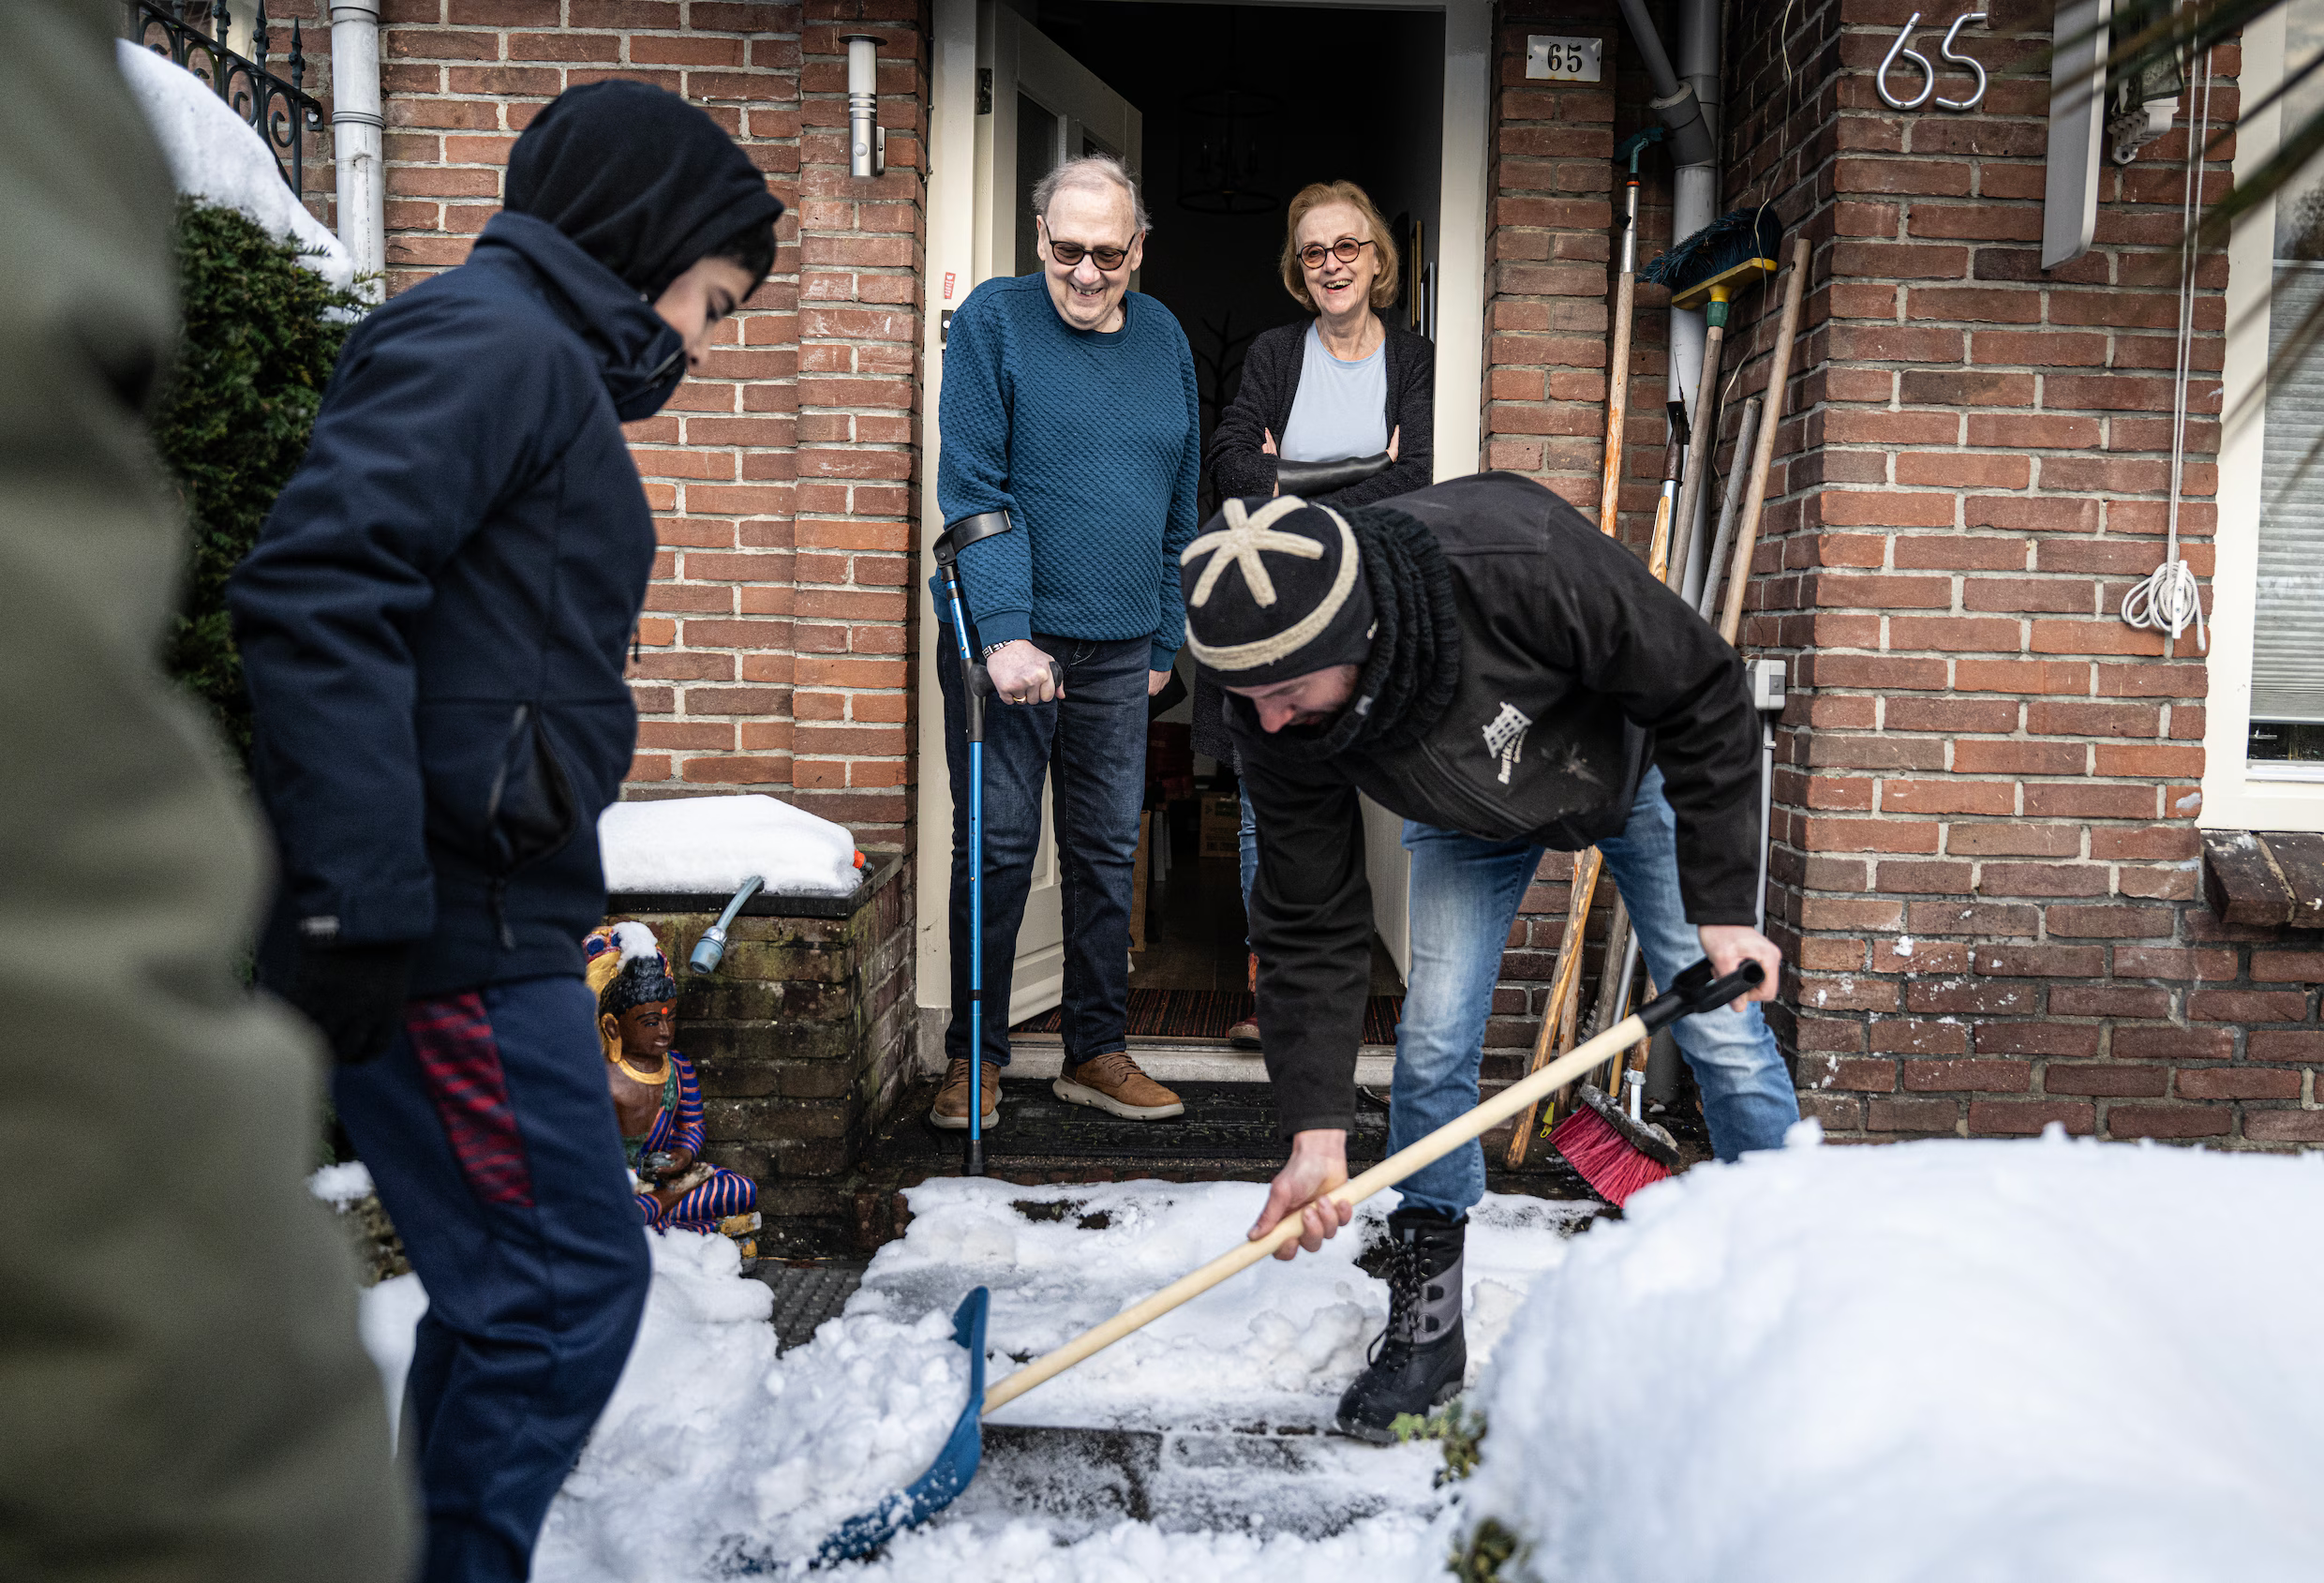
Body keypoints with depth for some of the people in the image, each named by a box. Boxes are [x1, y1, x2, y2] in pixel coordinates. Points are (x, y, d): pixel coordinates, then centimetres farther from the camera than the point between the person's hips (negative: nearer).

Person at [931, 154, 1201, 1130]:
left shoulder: (1162, 337, 10)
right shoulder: (992, 320, -5)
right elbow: (972, 490, -12)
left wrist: (1164, 639, 13)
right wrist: (1006, 636, -20)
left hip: (1119, 647, 4)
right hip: (1005, 636, -4)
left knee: (1107, 850, 9)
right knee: (996, 848, 2)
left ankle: (1097, 1051, 21)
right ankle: (974, 1058, 16)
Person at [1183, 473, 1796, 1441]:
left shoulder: (1520, 562, -45)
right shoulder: (1274, 716, -31)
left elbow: (1704, 696, -28)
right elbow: (1310, 926, -22)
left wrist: (1722, 906, -26)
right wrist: (1316, 1126, -28)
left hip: (1639, 770, -2)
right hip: (1472, 814, 2)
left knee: (1722, 1025, 0)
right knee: (1433, 1040, -7)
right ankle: (1425, 1325, 10)